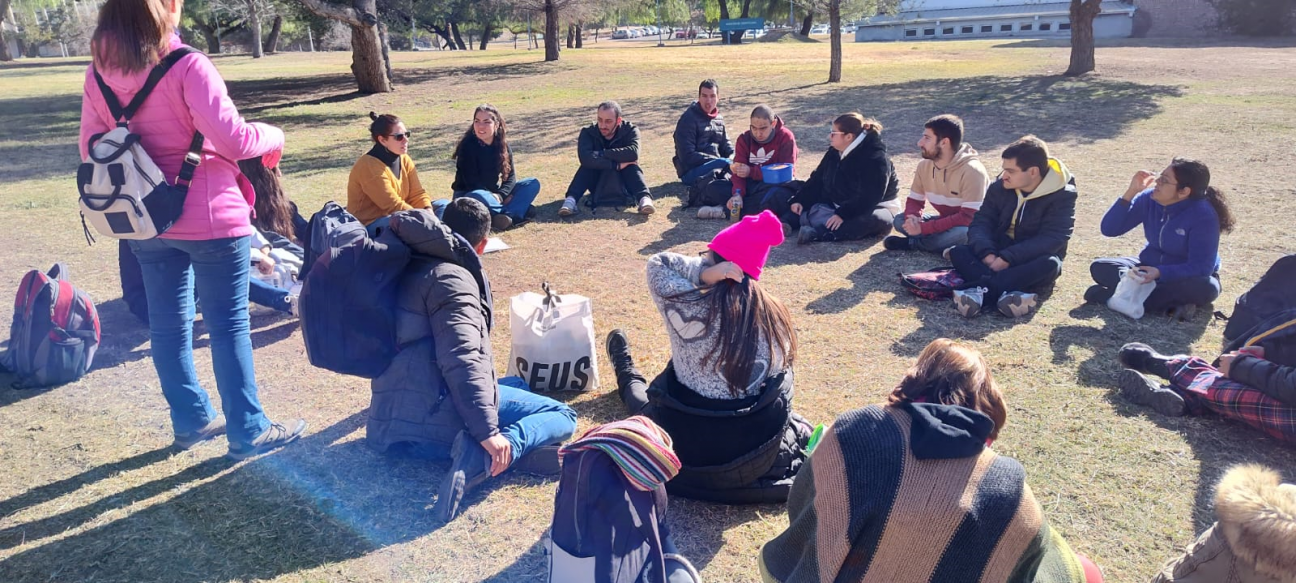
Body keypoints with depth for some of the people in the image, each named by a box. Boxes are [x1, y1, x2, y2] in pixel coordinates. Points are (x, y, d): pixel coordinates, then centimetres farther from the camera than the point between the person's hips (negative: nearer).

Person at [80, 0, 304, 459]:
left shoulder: (99, 73, 3)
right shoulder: (186, 66, -16)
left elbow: (90, 147, 9)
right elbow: (232, 139, -20)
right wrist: (273, 137, -1)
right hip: (208, 217, -6)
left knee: (167, 323, 15)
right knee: (228, 325, 2)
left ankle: (190, 420, 28)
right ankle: (248, 432, 11)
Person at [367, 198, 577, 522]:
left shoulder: (409, 267, 19)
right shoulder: (451, 276, -9)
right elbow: (461, 358, -23)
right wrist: (487, 432, -26)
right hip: (434, 418, -9)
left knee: (518, 384, 28)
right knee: (562, 416, 0)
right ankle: (481, 456, -25)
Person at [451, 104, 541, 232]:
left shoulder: (502, 145, -2)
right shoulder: (468, 145, -16)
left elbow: (511, 176, -5)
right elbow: (471, 181, -18)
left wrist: (500, 195, -22)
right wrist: (492, 195, -24)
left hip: (494, 193, 6)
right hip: (468, 196, -6)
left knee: (533, 183, -11)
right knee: (478, 197, -42)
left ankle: (507, 216, -34)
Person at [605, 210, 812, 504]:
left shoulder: (689, 307, -23)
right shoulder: (774, 314, -11)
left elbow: (658, 264, -7)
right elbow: (778, 373, 3)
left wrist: (702, 272, -18)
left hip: (687, 449, -2)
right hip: (761, 451, 2)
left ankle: (629, 379, 60)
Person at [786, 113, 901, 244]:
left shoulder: (875, 159, -23)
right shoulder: (835, 152, 1)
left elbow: (869, 197, -31)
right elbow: (817, 180, 4)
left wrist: (843, 214, -39)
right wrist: (799, 200, -9)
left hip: (872, 208, -8)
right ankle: (787, 223, -30)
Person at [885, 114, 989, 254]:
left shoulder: (971, 170, -27)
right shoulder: (924, 165, -6)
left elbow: (969, 218, -31)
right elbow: (914, 200, 2)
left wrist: (923, 228, -33)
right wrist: (912, 218, -24)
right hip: (946, 222, 6)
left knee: (964, 233, -40)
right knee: (900, 220, -12)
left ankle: (910, 242, -18)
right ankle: (952, 247, -18)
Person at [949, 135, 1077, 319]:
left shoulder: (1062, 195, -13)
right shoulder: (1000, 187, -1)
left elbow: (1052, 238, -23)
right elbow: (981, 222, -6)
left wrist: (1007, 259, -34)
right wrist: (988, 254, -28)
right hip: (997, 256, 3)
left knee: (1049, 264, -37)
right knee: (958, 252, -22)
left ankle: (982, 291, -49)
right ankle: (1007, 294, -48)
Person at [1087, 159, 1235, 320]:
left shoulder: (1204, 216, -24)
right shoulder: (1149, 199, -12)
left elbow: (1201, 267, -27)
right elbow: (1109, 229, -15)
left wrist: (1160, 273, -43)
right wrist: (1131, 192, -25)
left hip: (1187, 276, -5)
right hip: (1151, 267, 5)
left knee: (1207, 288, -38)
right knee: (1099, 267, -20)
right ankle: (1171, 302, -25)